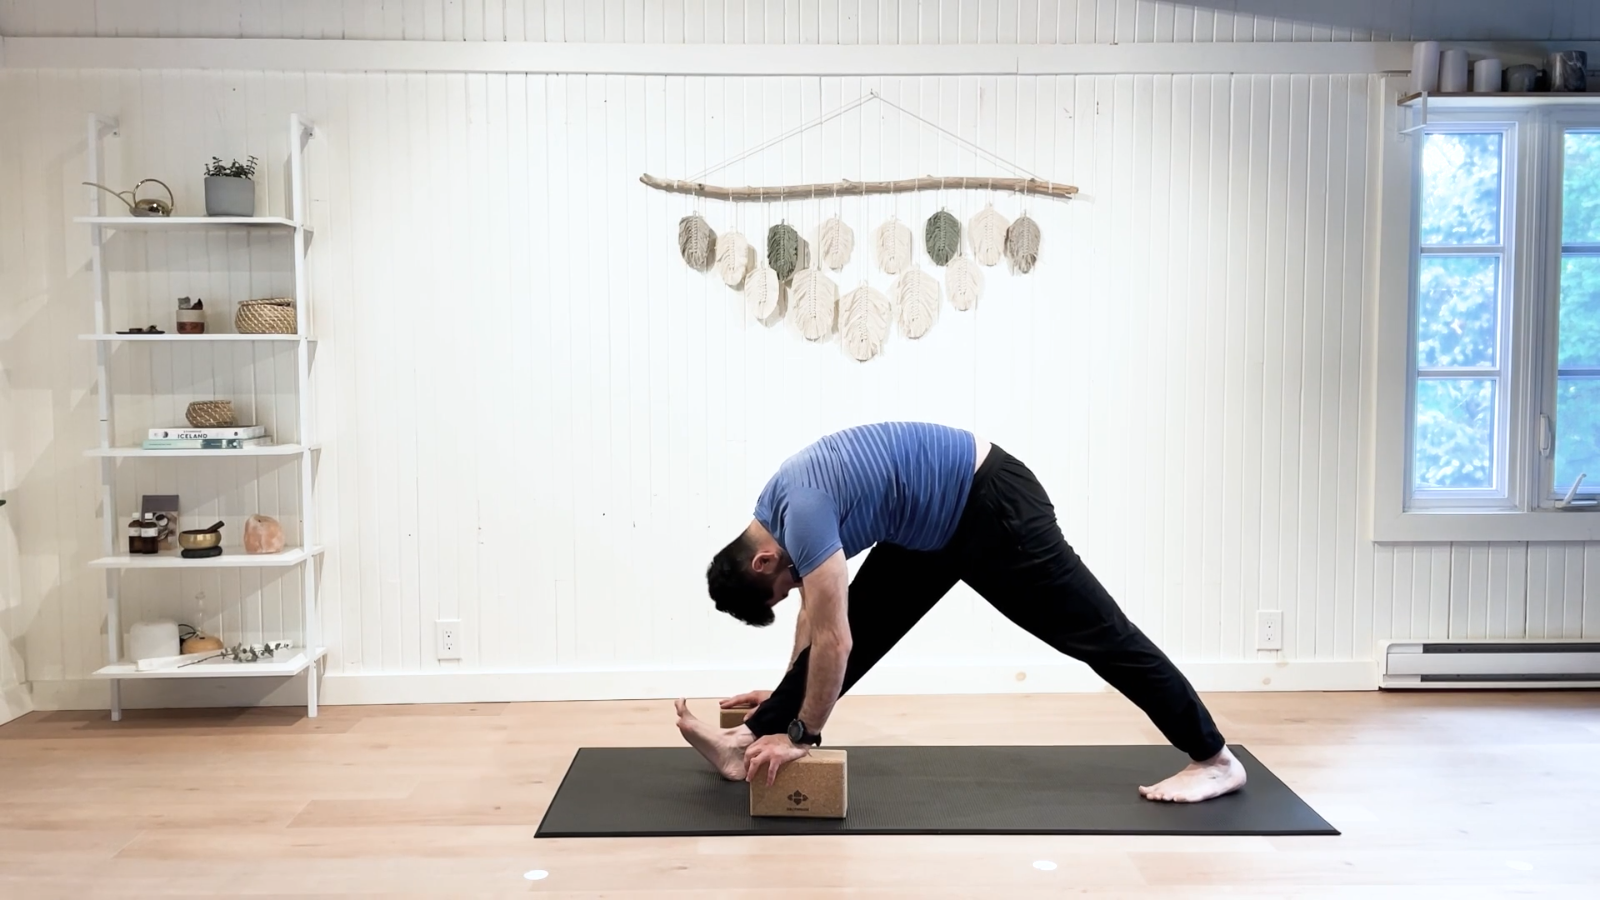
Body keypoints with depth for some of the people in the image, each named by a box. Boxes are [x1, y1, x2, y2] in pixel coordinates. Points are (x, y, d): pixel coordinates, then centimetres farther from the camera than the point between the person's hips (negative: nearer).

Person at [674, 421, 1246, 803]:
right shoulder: (778, 507, 4)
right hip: (937, 523, 10)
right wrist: (785, 694, 24)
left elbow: (834, 641, -25)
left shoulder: (802, 515, -25)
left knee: (1095, 634, -2)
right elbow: (819, 617, 18)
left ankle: (1214, 759, 9)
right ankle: (747, 744, 7)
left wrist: (801, 733, -14)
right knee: (866, 623, 4)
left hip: (994, 505, -9)